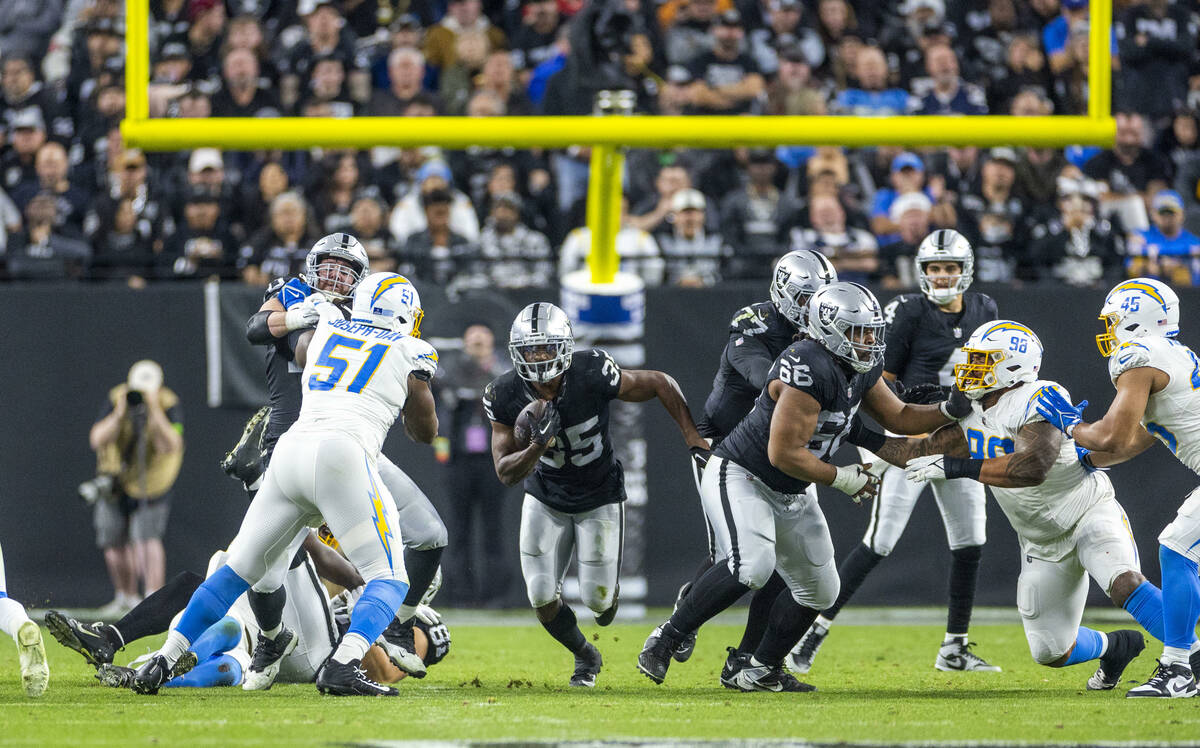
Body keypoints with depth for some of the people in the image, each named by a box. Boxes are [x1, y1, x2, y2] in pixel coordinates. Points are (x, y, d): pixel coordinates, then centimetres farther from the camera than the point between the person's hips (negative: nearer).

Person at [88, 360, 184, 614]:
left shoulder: (170, 405, -21)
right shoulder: (116, 399, -17)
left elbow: (170, 446, -33)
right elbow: (97, 440, -23)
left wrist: (154, 412, -42)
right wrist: (119, 415, -37)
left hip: (152, 482, -3)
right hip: (116, 478, 3)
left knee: (147, 536, -20)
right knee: (114, 541, 6)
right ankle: (127, 596, 27)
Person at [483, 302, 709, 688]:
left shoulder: (592, 376, -30)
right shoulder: (505, 396, -21)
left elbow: (661, 384, -15)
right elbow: (505, 472, -17)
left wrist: (694, 439, -17)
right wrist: (537, 446, -38)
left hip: (599, 497, -2)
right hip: (545, 498, 2)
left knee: (597, 599, -4)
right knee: (542, 599, -3)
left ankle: (610, 590, 37)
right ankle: (584, 655, 29)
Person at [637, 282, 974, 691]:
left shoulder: (862, 369, 1)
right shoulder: (811, 369, -29)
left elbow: (898, 417, 16)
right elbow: (784, 453, -28)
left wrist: (950, 411, 0)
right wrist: (842, 478, -16)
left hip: (788, 494, 10)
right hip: (739, 475, -10)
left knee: (818, 590, 10)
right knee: (751, 565, -30)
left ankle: (758, 669, 22)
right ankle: (665, 639, -19)